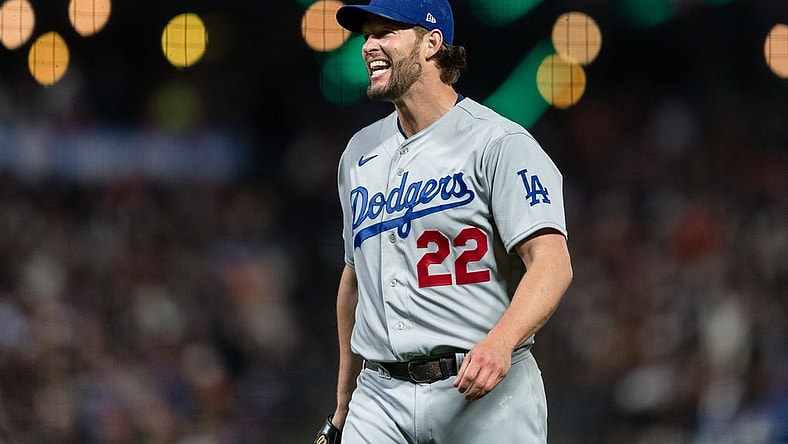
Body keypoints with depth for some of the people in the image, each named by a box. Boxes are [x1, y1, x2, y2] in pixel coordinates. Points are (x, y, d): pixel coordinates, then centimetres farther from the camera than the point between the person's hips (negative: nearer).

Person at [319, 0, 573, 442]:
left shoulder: (498, 143, -5)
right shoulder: (361, 152, 16)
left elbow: (552, 264, -15)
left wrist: (499, 342, -32)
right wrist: (344, 403, 24)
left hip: (486, 391, -5)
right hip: (381, 395, 5)